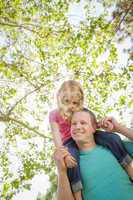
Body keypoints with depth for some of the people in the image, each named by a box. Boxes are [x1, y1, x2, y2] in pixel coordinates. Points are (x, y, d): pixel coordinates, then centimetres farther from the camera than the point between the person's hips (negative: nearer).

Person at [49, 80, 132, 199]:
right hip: (70, 142, -3)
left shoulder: (81, 110, 6)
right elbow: (56, 136, -13)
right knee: (71, 160, -38)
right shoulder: (55, 114, -5)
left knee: (113, 138, -14)